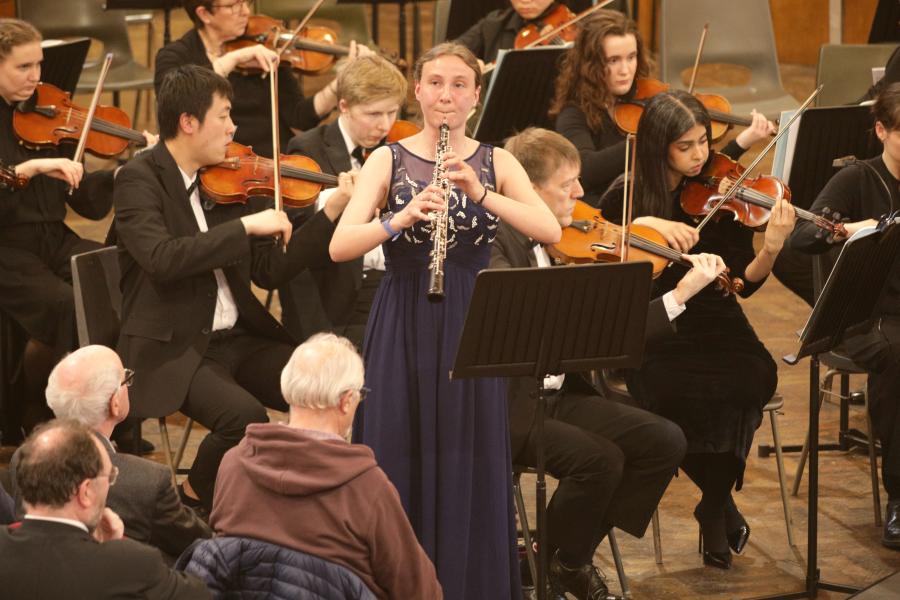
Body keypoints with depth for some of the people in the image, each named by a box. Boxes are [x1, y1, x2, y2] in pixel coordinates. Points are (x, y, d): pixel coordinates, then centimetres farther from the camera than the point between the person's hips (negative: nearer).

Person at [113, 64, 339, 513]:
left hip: (240, 338, 6)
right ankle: (196, 501, -2)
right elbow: (162, 258, -28)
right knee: (245, 416, -31)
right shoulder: (139, 180, -10)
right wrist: (246, 226, -25)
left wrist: (334, 210, 3)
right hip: (174, 349, -6)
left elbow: (269, 270, 9)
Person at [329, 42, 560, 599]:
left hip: (471, 327, 1)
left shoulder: (496, 162, 5)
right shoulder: (389, 160, 1)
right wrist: (401, 218, -27)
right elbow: (340, 247, -11)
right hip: (402, 329, -1)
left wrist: (481, 194, -24)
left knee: (469, 469, 3)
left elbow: (551, 231, -12)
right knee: (398, 469, 1)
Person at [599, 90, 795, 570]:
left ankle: (713, 509, -7)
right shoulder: (628, 197, 0)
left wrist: (772, 249, -24)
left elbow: (746, 282, -3)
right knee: (676, 390, -32)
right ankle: (724, 507, -5)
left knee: (753, 376, -29)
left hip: (715, 326, 1)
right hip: (653, 333, -1)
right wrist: (645, 223, -21)